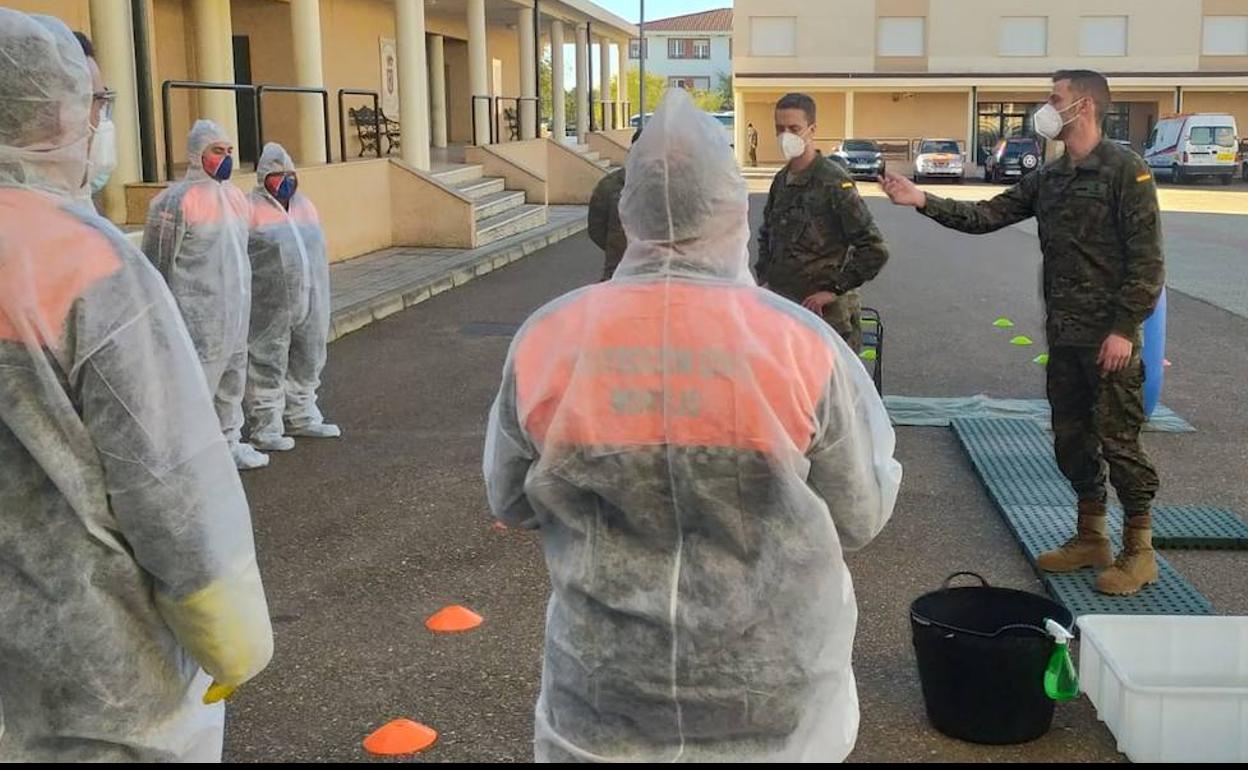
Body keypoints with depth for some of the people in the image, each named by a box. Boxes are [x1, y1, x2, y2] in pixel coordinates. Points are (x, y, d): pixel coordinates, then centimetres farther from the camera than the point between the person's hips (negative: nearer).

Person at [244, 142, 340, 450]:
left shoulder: (305, 206, 15)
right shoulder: (251, 210, -7)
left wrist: (320, 299, 18)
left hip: (309, 303, 7)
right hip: (270, 308, -7)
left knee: (306, 364, 16)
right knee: (267, 366, 0)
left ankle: (301, 418, 31)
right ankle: (264, 429, 8)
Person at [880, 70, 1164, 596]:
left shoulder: (1126, 171, -10)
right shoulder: (1048, 179, 12)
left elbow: (1146, 260, -13)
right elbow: (986, 216, 10)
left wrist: (1124, 329, -18)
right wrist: (923, 201, -2)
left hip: (1110, 336, -8)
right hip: (1064, 335, 8)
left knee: (1118, 441, -2)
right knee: (1071, 438, 13)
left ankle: (1139, 552, 11)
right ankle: (1091, 538, 27)